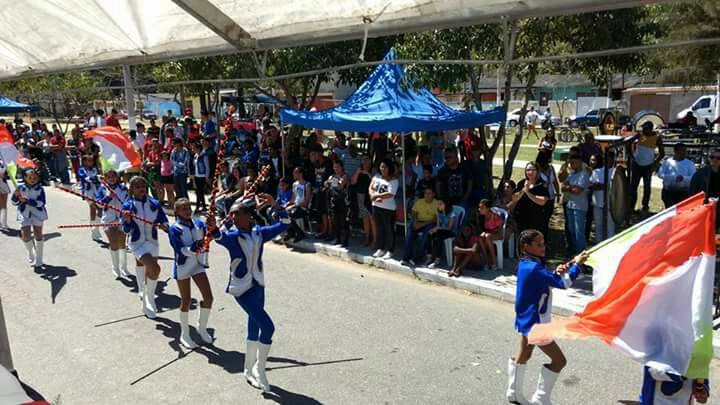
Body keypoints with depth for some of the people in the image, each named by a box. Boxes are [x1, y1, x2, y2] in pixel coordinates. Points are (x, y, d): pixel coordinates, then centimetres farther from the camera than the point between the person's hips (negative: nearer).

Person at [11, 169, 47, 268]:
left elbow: (41, 202, -19)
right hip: (24, 214, 1)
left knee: (38, 236, 6)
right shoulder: (20, 187, -3)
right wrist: (16, 195, -17)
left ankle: (38, 260, 21)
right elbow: (14, 203, 3)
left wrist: (27, 200, -27)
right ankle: (31, 254, 27)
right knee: (25, 236, -5)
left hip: (37, 214, -1)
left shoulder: (40, 189, -8)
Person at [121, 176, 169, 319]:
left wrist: (163, 225, -20)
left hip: (152, 242, 4)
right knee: (155, 269, -21)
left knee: (150, 273, 16)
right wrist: (127, 220, -29)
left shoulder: (155, 203, -2)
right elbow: (127, 230, -10)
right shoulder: (128, 205, -9)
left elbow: (165, 222, 2)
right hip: (138, 243, -4)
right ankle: (149, 301, 2)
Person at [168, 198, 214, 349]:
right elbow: (181, 250, -23)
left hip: (198, 265, 4)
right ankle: (184, 334, 25)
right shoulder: (174, 229, -13)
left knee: (208, 298, 1)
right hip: (182, 267, -4)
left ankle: (202, 328, 25)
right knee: (186, 301, 6)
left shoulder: (198, 223, 0)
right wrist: (194, 248, -39)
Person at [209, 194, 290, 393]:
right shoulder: (232, 235, -14)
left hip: (258, 286, 6)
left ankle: (249, 371, 34)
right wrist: (213, 229, -60)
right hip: (241, 288, -6)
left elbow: (284, 224, 4)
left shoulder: (259, 233, 0)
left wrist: (275, 205, -9)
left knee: (254, 329, 17)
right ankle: (259, 369, 5)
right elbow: (220, 236, -37)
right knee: (267, 326, -14)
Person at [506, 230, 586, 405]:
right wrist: (577, 264, -14)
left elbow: (546, 280, 13)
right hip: (534, 322, -10)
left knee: (523, 355, 25)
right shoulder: (534, 268, -26)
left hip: (526, 320, 10)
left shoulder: (525, 264, 3)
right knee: (559, 360, 0)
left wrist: (556, 272, -6)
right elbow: (563, 283, -25)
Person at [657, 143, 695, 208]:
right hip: (668, 191, 0)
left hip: (684, 193, 0)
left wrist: (683, 178, -20)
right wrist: (674, 177, -14)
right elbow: (660, 174, -2)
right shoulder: (667, 162, 8)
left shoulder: (690, 163, 8)